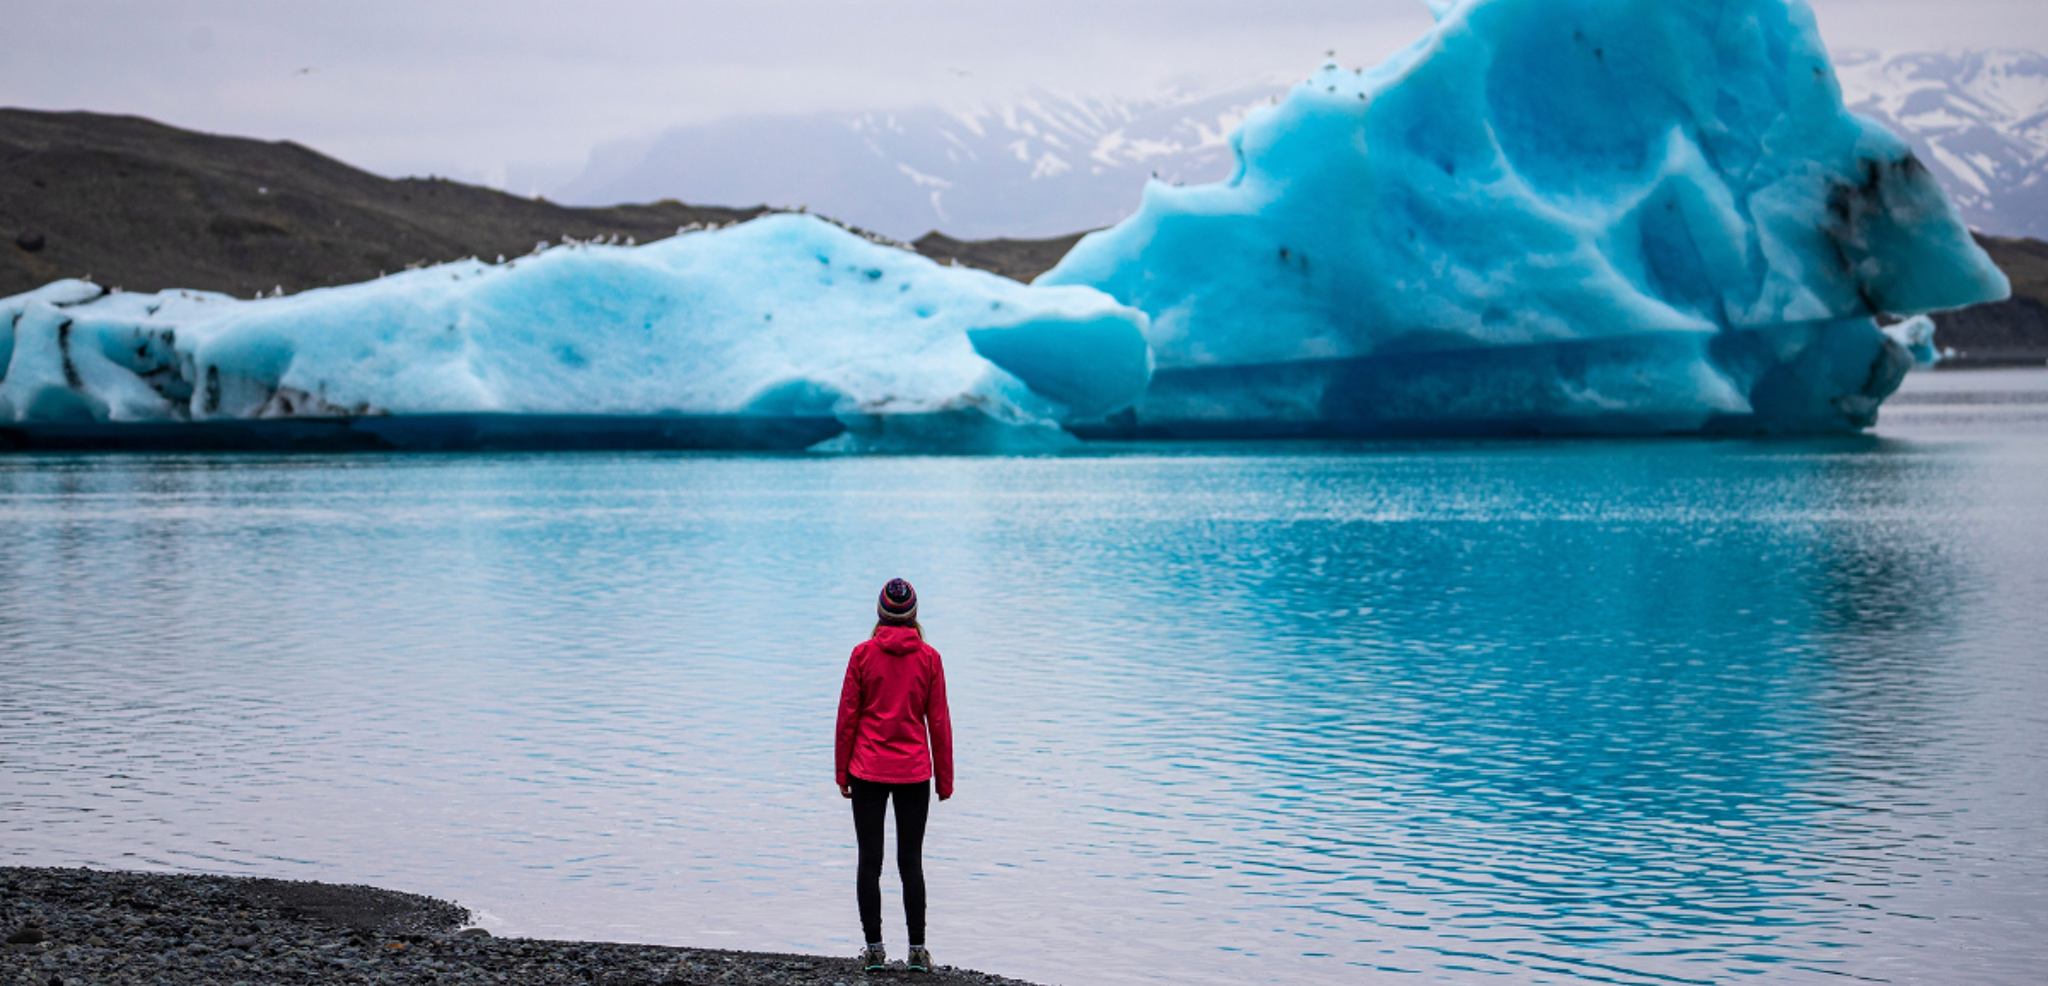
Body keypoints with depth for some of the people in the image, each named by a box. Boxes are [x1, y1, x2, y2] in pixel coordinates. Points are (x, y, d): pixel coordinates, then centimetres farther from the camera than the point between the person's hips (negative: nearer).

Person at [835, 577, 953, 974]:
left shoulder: (863, 655, -4)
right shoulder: (929, 658, -2)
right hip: (914, 773, 1)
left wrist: (842, 772, 6)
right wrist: (944, 778, 8)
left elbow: (847, 717, -2)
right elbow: (938, 722, 0)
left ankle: (874, 949, 6)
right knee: (911, 861, 6)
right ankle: (917, 950, 6)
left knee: (869, 860, 5)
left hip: (867, 772, -1)